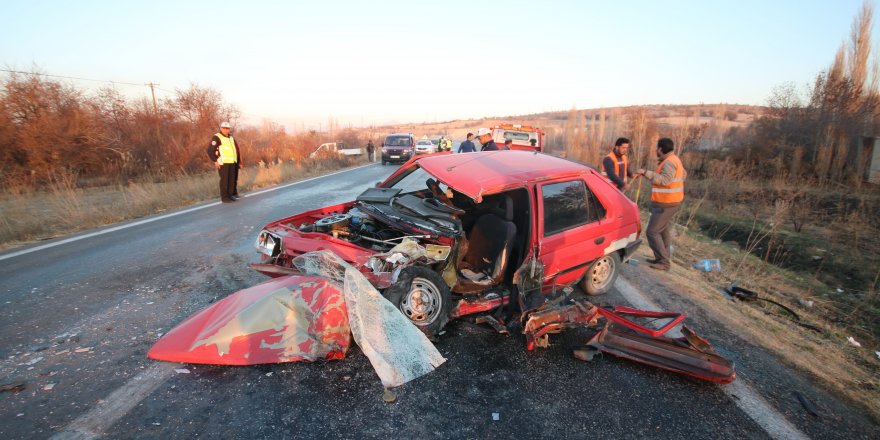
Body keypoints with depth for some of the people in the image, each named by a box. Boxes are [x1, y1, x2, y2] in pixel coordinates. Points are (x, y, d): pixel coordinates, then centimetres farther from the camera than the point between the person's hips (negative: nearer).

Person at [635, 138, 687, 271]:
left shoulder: (669, 162, -21)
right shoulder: (673, 160, 11)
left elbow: (665, 180, -36)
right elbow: (683, 175, 27)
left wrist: (646, 173, -35)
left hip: (665, 204, -10)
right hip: (669, 202, 10)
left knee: (652, 232, -6)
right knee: (663, 231, 17)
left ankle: (664, 262, -2)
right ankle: (662, 259, 26)